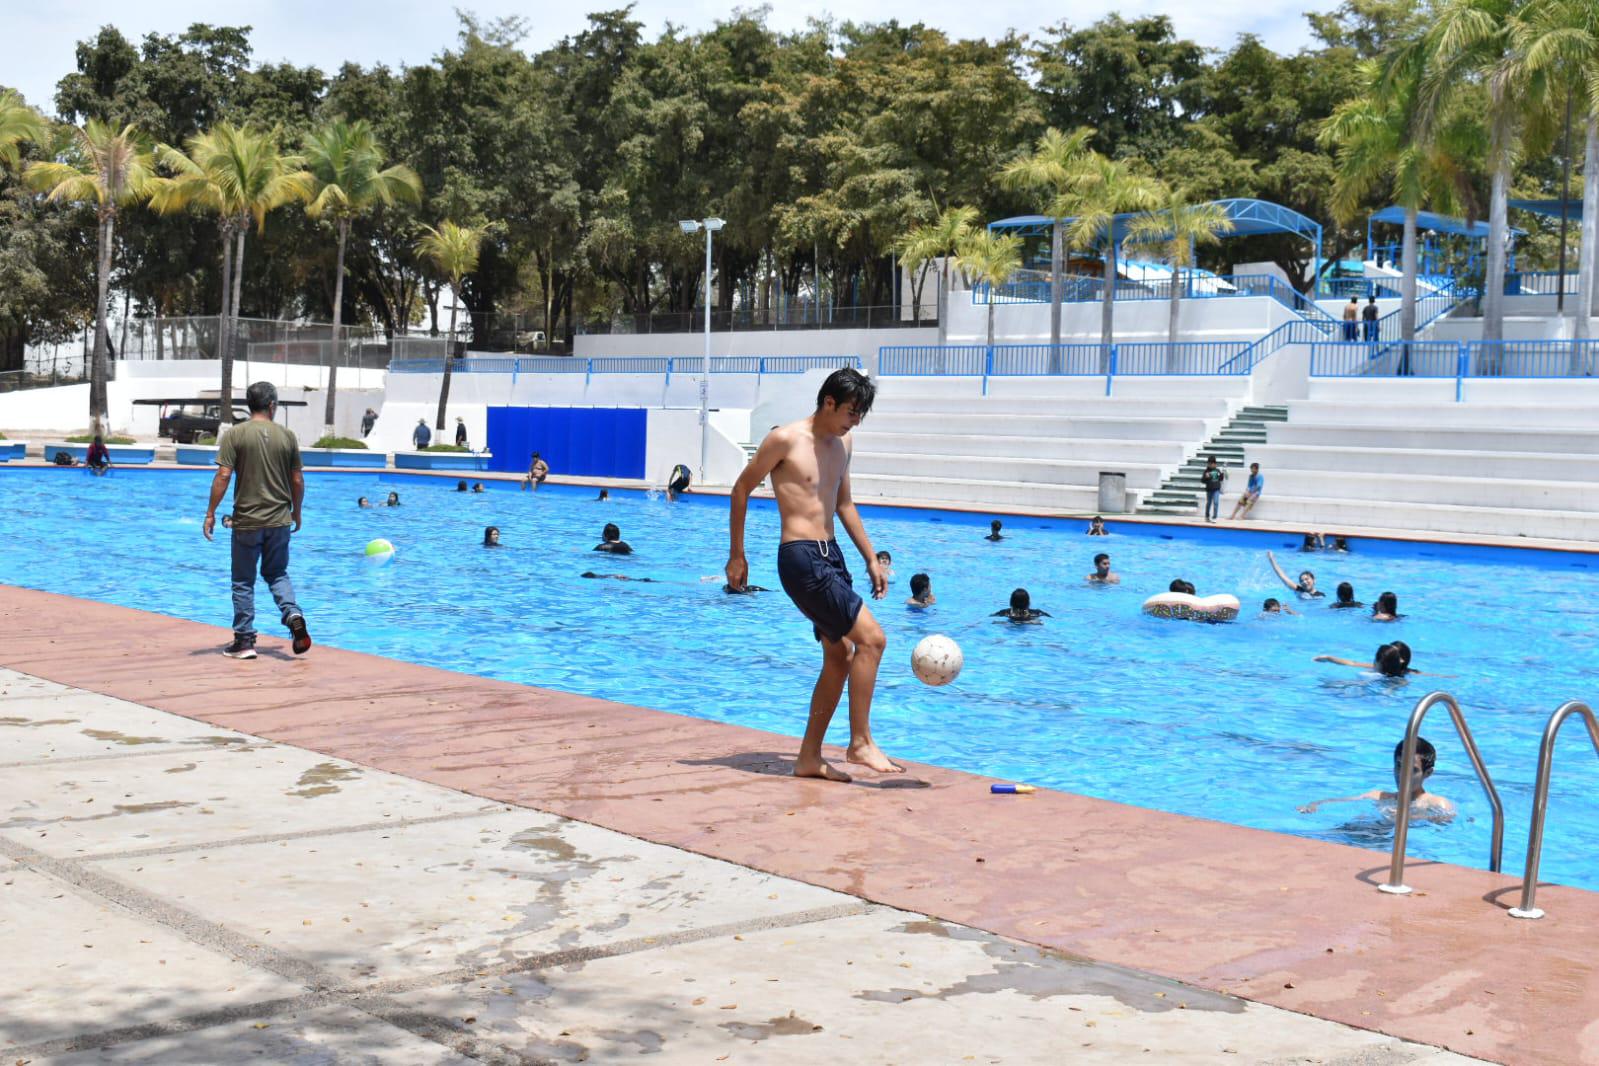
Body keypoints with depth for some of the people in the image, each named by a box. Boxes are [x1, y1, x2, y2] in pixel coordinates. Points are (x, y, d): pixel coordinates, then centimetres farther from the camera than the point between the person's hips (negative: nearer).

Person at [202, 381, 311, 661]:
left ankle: (244, 641, 10)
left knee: (243, 582, 8)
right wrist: (296, 512, 19)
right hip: (279, 521, 3)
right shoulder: (287, 436, 1)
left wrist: (211, 513, -4)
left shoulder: (235, 435, -6)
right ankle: (293, 615, -5)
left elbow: (223, 476, -11)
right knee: (277, 574, 19)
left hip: (247, 522, -2)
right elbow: (297, 481, 5)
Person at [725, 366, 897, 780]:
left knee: (840, 657, 9)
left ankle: (809, 758, 17)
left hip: (831, 555, 9)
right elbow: (742, 489, -1)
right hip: (802, 559, -9)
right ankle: (860, 742, -4)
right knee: (872, 638, -14)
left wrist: (871, 558, 21)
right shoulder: (786, 440, -10)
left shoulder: (843, 442, 13)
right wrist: (736, 555, 0)